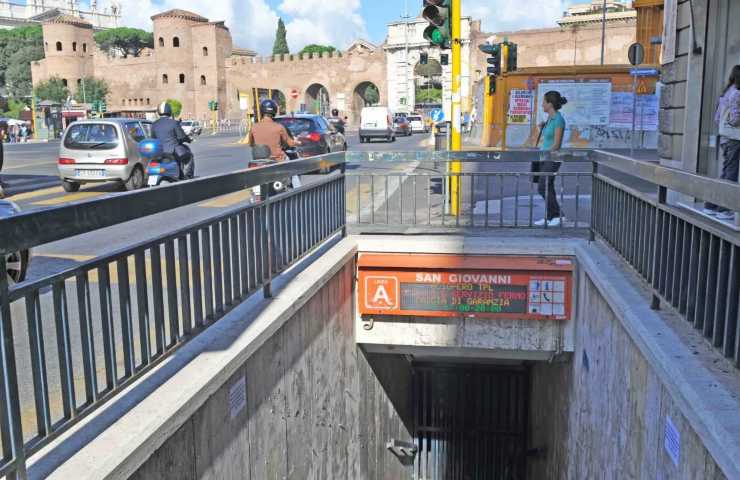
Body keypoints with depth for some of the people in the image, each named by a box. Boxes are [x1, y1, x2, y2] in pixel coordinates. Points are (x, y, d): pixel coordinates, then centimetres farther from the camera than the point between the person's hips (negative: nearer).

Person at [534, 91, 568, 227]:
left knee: (542, 188, -10)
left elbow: (557, 144, -18)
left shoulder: (558, 119, -16)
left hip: (552, 159, -9)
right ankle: (549, 217, 14)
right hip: (544, 158, 9)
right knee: (547, 188, 9)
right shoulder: (550, 118, 11)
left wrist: (543, 154, -14)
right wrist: (542, 129, 5)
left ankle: (558, 215, 0)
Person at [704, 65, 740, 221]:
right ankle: (723, 210, 0)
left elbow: (717, 117, 16)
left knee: (725, 173, 14)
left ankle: (710, 206, 17)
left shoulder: (726, 93, 13)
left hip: (725, 138, 9)